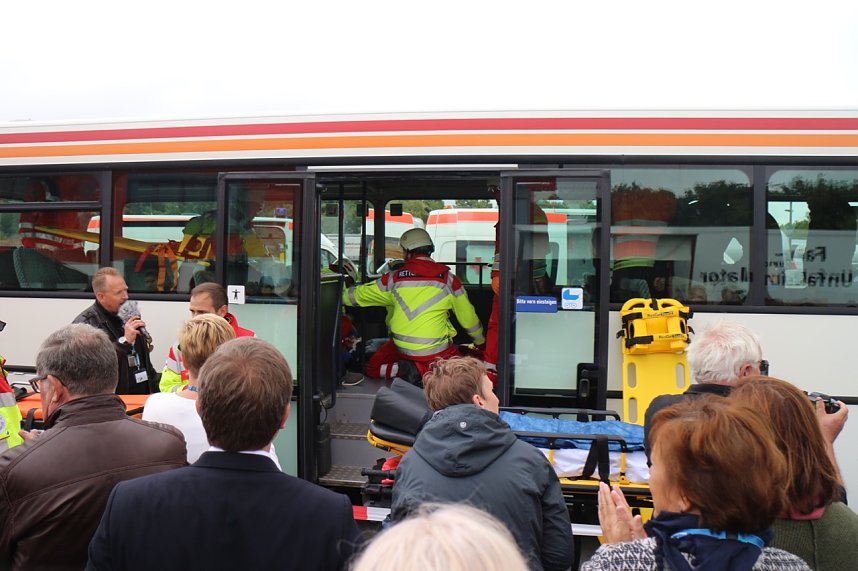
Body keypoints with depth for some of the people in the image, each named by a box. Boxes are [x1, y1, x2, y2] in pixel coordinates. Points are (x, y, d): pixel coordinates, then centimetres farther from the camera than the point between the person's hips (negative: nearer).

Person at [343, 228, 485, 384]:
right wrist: (480, 340, 25)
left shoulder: (394, 279, -3)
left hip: (402, 349, 1)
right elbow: (468, 317, 7)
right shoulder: (449, 280, -4)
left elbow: (358, 295, 10)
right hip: (437, 352, 0)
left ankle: (403, 369, -8)